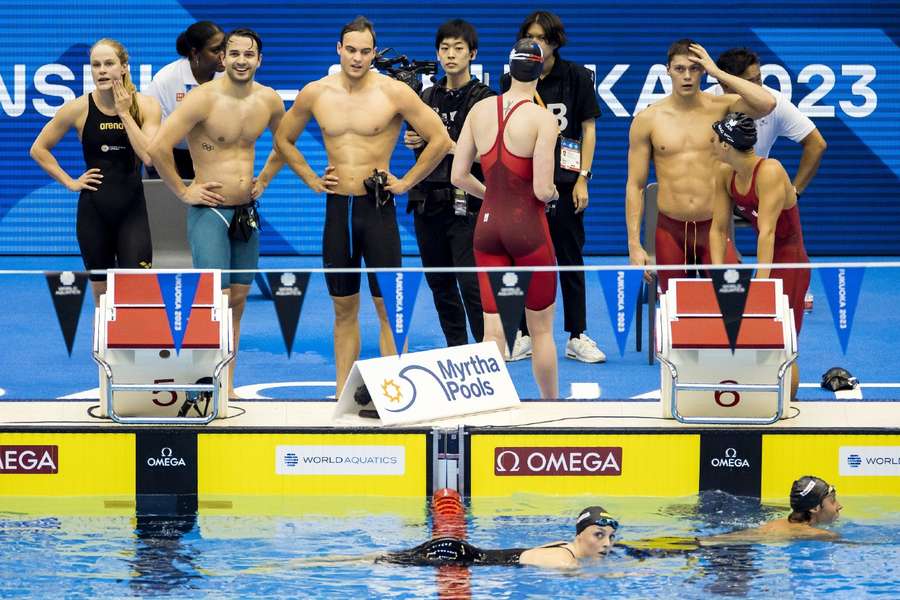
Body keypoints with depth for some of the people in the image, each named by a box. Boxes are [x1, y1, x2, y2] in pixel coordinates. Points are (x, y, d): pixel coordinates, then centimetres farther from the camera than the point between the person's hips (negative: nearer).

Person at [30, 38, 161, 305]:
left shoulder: (145, 106, -4)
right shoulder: (79, 109, -4)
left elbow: (150, 156, -17)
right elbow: (39, 149, 7)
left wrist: (124, 114, -15)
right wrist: (69, 182, 0)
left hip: (132, 210, -1)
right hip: (93, 211, 1)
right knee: (102, 298, 9)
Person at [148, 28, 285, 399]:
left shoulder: (269, 101, 3)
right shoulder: (204, 99, -16)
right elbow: (159, 147, -20)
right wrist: (183, 191, -13)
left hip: (247, 211, 6)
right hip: (210, 211, -6)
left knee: (238, 299, 8)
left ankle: (227, 386, 15)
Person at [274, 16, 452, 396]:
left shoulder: (393, 93, -8)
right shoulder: (315, 94, 3)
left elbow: (439, 140, -5)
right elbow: (284, 139, 19)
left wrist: (406, 182, -4)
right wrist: (311, 180, 11)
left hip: (378, 208, -3)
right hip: (337, 208, 4)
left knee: (388, 307, -2)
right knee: (344, 308, 9)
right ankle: (342, 394, 12)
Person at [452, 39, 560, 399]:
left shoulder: (480, 110, 2)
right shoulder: (542, 118, -12)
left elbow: (458, 176, 4)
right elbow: (542, 190, -16)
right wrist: (553, 193, 7)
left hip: (487, 226, 4)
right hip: (528, 227, -4)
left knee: (493, 331, 5)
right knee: (541, 329, 10)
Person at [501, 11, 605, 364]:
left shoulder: (577, 78, 1)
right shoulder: (512, 82, 6)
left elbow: (588, 129, 2)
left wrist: (582, 179, -5)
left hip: (563, 183, -2)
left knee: (571, 260, 3)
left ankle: (577, 337, 8)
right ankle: (525, 335, 12)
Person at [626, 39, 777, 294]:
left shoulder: (720, 107, 0)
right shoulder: (647, 119, 1)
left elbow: (767, 103, -20)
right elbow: (635, 185, 3)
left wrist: (718, 72, -14)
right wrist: (634, 245, -4)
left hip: (713, 226, -1)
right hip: (670, 230, 1)